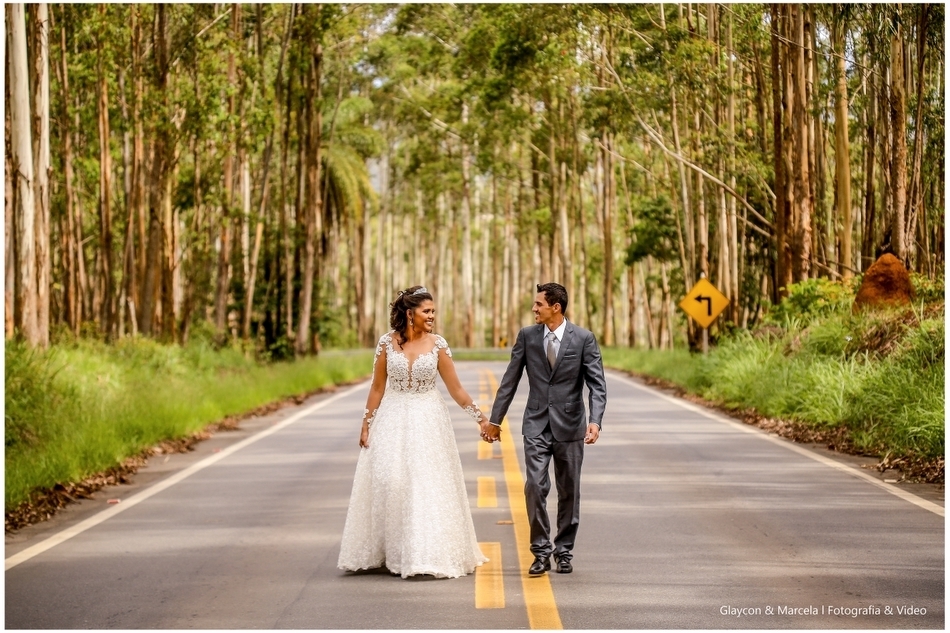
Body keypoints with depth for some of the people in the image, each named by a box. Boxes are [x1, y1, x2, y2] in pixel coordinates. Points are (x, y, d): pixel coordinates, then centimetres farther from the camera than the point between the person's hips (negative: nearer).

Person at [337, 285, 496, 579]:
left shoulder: (437, 344, -4)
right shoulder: (387, 342, -3)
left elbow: (456, 388, 0)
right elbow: (377, 387, 3)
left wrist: (481, 418, -3)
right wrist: (366, 424, 2)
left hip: (427, 422, 0)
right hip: (392, 421, 1)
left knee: (428, 486, -2)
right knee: (389, 483, -1)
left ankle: (428, 553, 6)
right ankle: (392, 552, 12)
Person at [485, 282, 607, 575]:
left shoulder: (583, 339, -5)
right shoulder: (527, 336, 2)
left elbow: (597, 384, -8)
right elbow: (510, 380, 7)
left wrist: (595, 421, -23)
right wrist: (495, 419, 6)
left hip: (570, 425, -1)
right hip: (536, 425, 1)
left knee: (569, 491, 7)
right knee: (535, 487, -8)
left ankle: (564, 551, 19)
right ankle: (541, 551, 2)